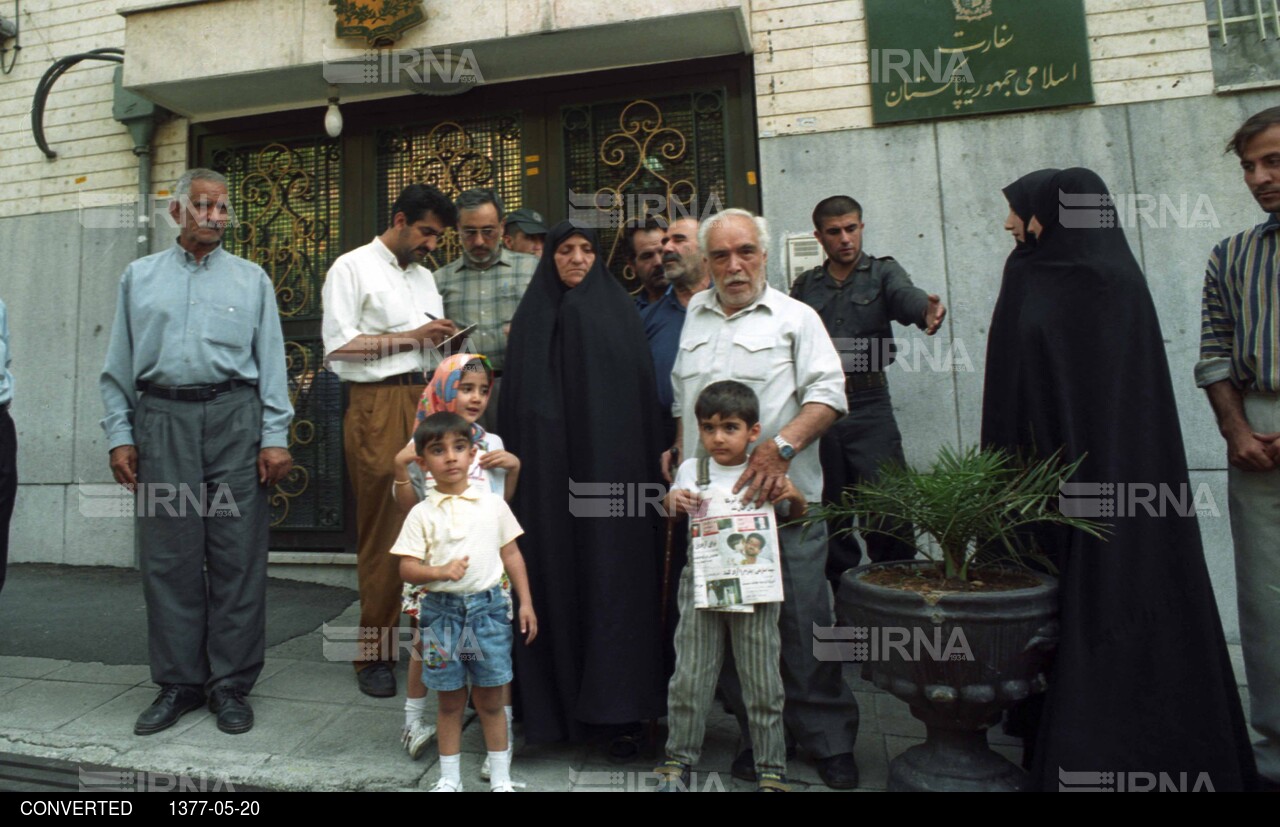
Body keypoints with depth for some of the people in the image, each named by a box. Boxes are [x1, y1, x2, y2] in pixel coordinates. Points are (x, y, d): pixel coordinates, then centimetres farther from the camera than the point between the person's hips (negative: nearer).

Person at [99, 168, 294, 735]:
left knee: (237, 557, -1)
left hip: (234, 419, -1)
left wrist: (275, 437, -4)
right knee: (168, 558, 4)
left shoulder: (252, 280, 12)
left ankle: (231, 684, 10)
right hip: (161, 421, 2)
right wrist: (119, 436, 3)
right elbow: (118, 367, 12)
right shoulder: (139, 278, 16)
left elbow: (271, 363, 5)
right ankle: (178, 683, 17)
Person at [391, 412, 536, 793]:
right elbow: (407, 568, -5)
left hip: (488, 607, 0)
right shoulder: (422, 513, -3)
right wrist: (442, 571, -23)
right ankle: (450, 778, 30)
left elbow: (512, 555, 5)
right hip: (442, 610, 0)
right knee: (450, 700, 13)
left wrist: (526, 602, 2)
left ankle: (501, 778, 26)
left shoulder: (493, 505, 0)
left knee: (490, 698, 10)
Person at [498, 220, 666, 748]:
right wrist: (518, 461, 1)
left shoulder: (618, 311, 6)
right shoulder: (532, 317, 12)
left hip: (608, 465, -2)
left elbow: (639, 394, 1)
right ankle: (558, 700, 16)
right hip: (548, 471, 2)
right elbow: (516, 400, 10)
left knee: (611, 576, -1)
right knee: (555, 577, 3)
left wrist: (643, 467, -6)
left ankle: (619, 711, 7)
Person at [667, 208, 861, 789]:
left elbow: (827, 394, -7)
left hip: (782, 500, -4)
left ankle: (829, 740, 18)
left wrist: (782, 445, -20)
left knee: (802, 622, -1)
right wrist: (679, 448, 14)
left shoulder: (795, 317, 3)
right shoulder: (695, 313, 18)